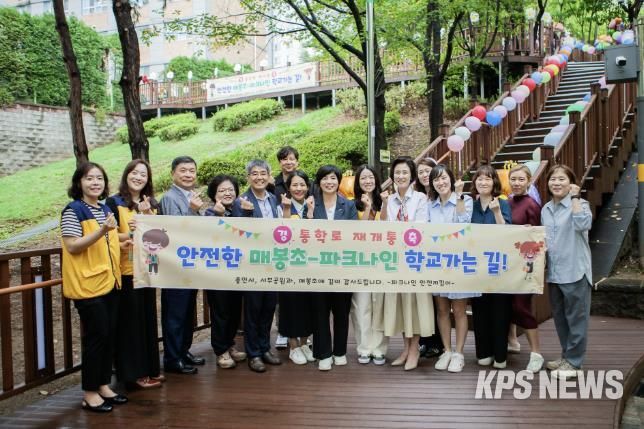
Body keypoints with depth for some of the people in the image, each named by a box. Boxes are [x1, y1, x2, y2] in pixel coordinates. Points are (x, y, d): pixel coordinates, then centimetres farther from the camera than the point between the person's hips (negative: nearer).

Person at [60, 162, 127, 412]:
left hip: (109, 281, 8)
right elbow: (72, 247, -18)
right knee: (96, 336, -4)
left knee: (110, 335, 10)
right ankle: (89, 393, 8)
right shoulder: (73, 210, -9)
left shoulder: (106, 209, 14)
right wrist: (102, 231, -27)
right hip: (87, 284, -8)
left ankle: (103, 386, 22)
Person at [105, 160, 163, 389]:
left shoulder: (151, 204, 14)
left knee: (148, 318, 11)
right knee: (130, 321, -1)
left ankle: (150, 368, 22)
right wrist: (128, 234, -24)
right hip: (126, 270, -5)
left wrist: (148, 214, -8)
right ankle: (133, 373, 9)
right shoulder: (114, 203, -2)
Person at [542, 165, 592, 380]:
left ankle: (573, 362, 11)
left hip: (575, 271, -7)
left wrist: (574, 197, -21)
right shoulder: (546, 209, 11)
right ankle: (566, 356, 29)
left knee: (576, 318, 2)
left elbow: (583, 224, -29)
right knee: (559, 317, 16)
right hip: (554, 272, 7)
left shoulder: (579, 204, -7)